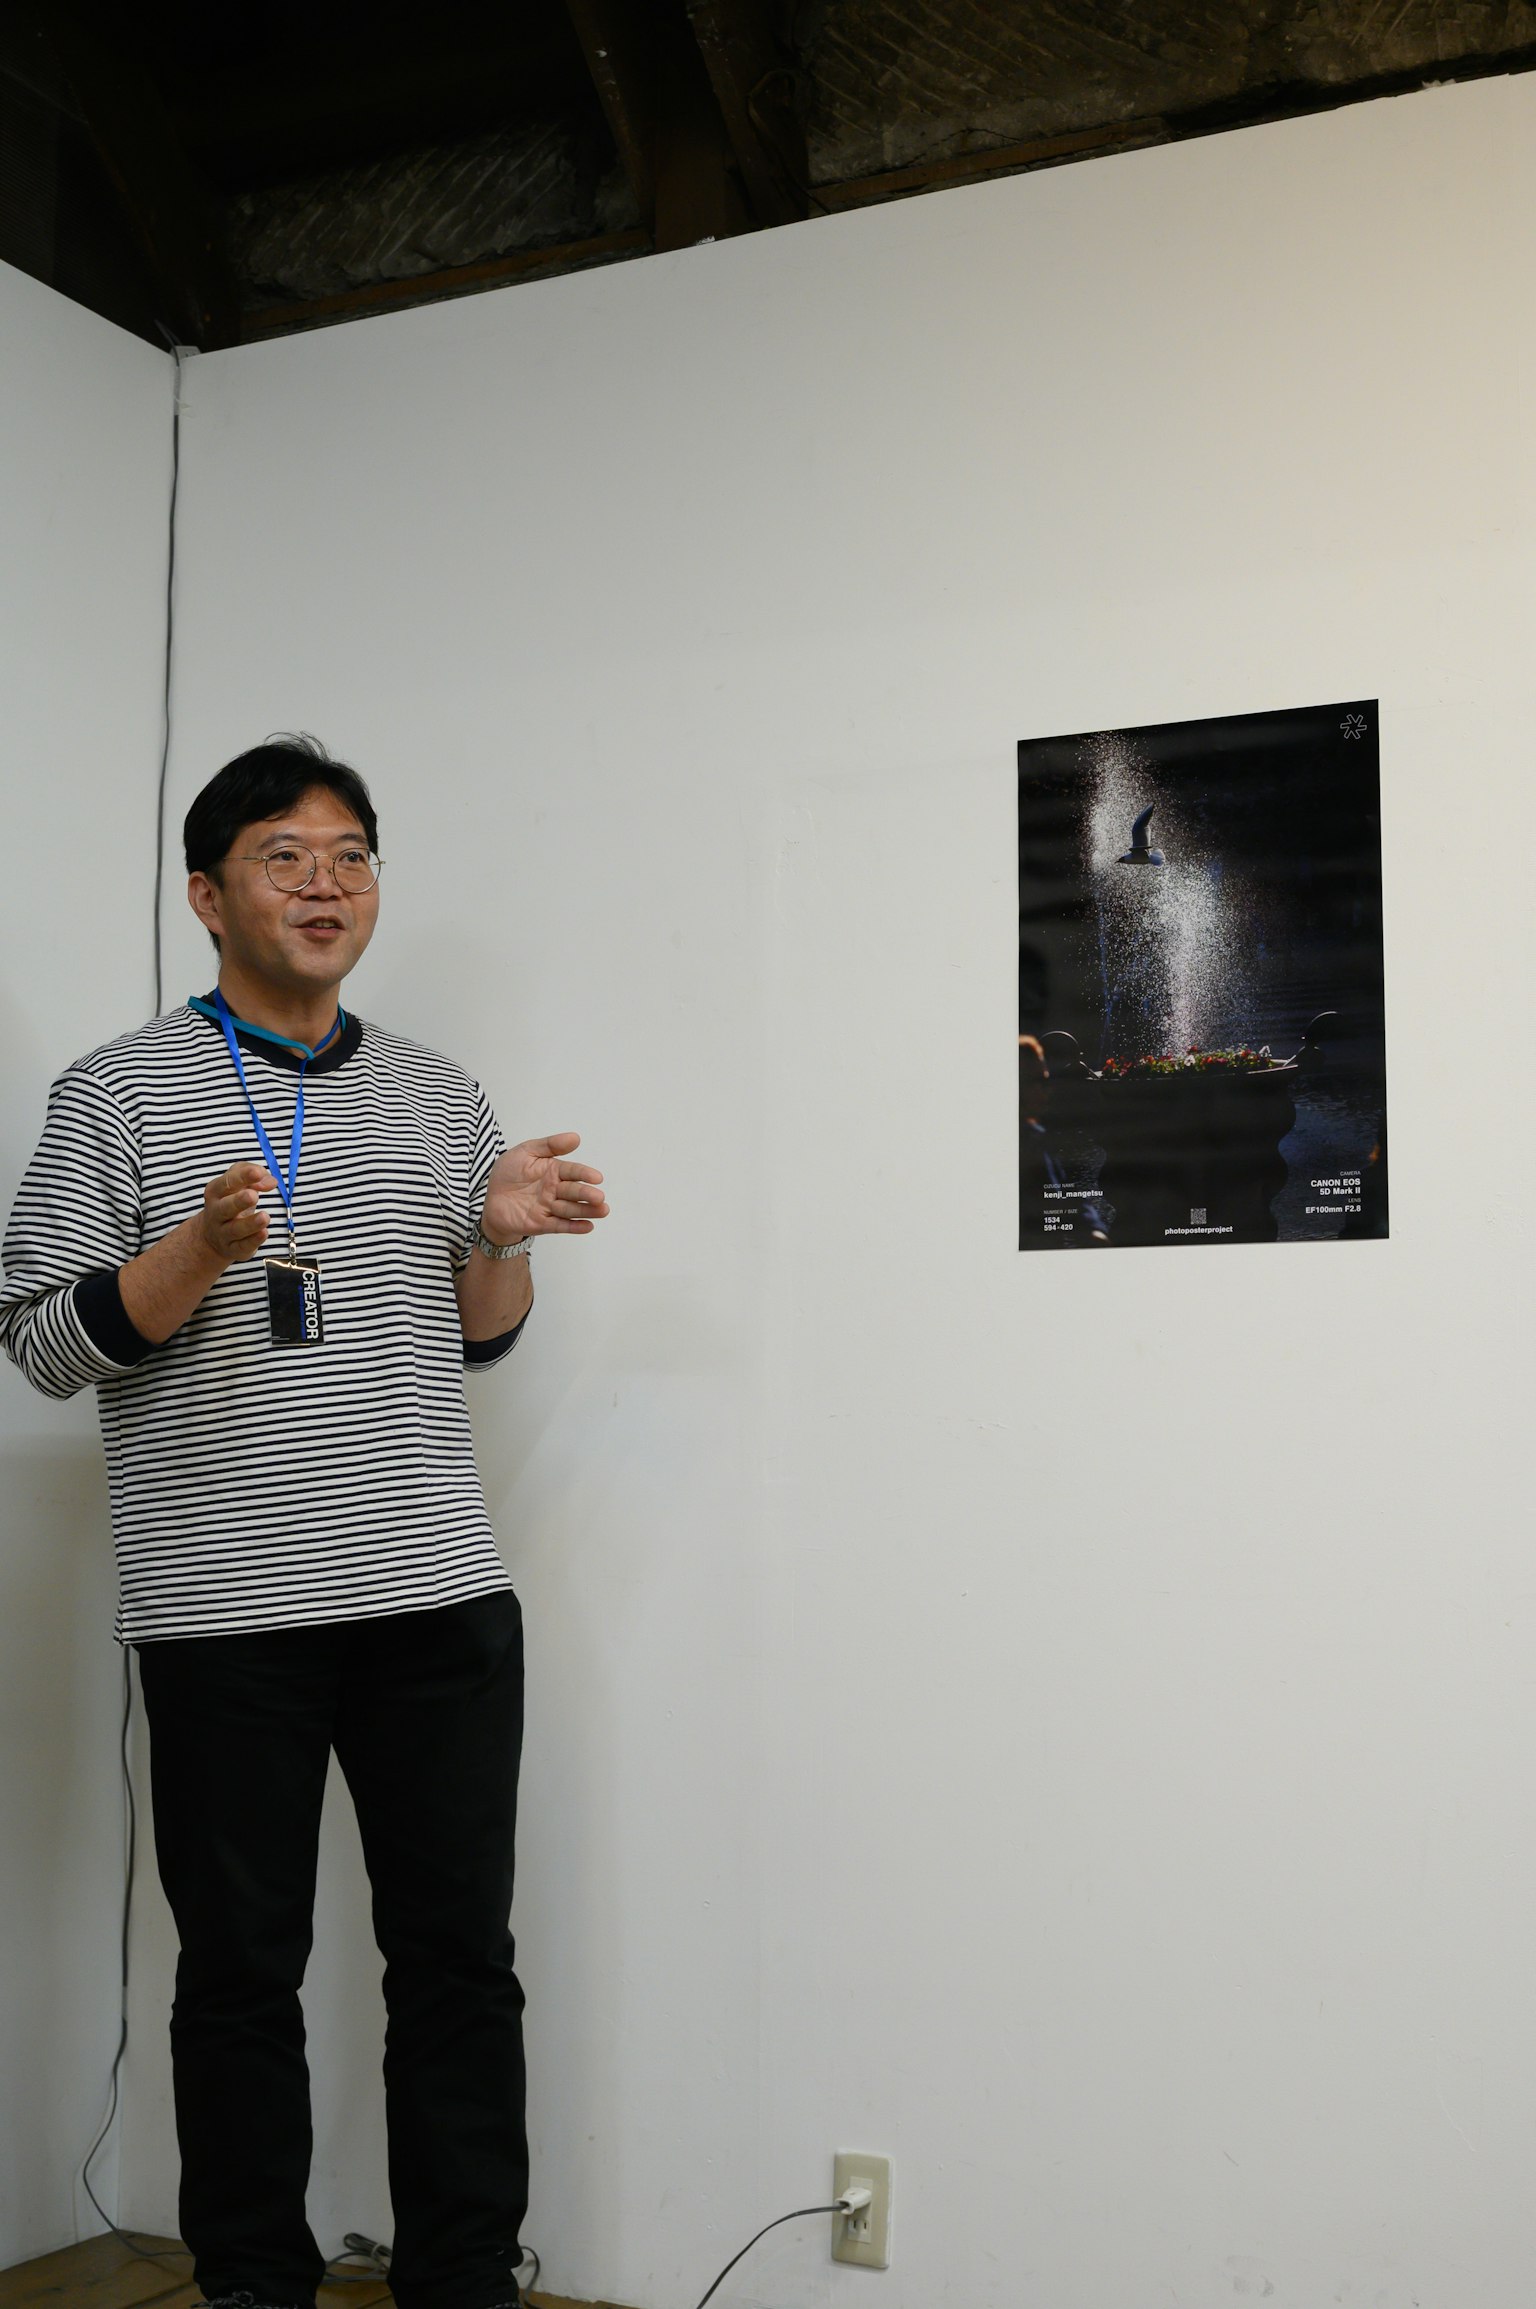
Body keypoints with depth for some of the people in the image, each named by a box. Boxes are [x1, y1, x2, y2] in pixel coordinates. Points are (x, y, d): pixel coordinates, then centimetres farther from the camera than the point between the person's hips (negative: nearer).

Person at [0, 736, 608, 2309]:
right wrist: (197, 1252, -17)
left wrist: (501, 1236, -2)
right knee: (242, 1972, 7)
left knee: (461, 1958, 7)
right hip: (223, 1616, -3)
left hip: (441, 1596, 3)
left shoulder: (438, 1097, 14)